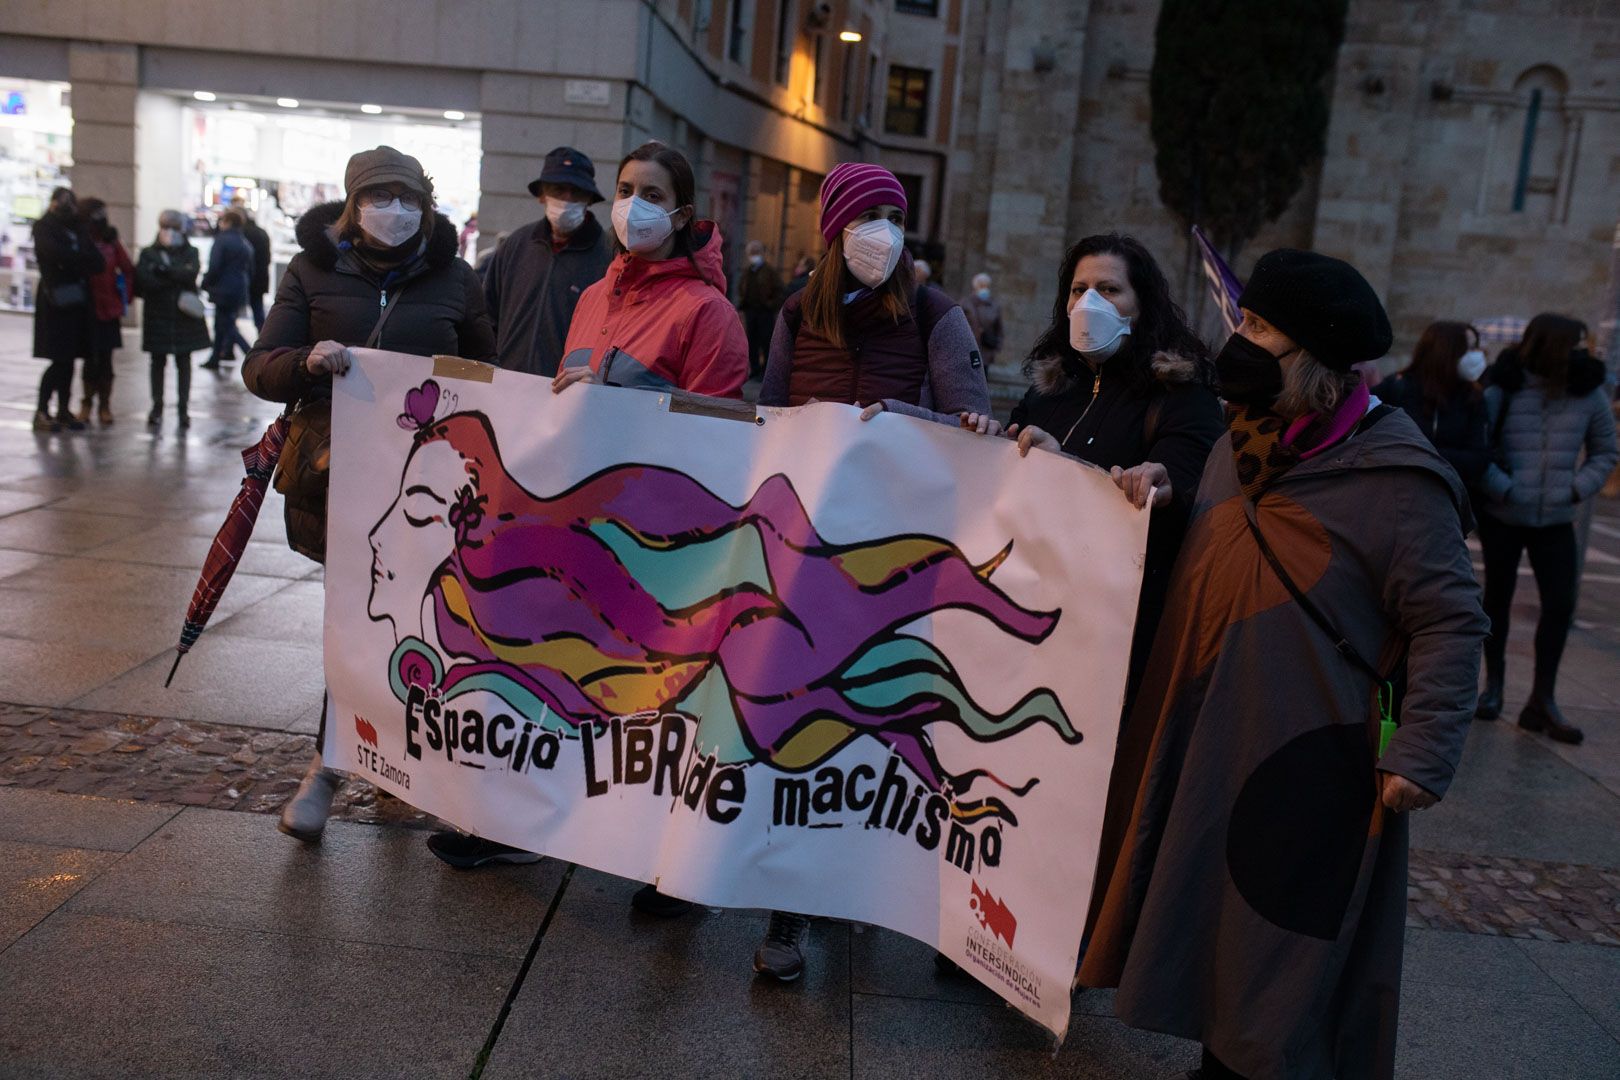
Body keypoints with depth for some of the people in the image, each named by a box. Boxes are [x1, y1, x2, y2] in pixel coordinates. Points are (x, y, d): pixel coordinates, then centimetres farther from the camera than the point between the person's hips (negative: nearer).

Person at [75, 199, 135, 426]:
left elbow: (128, 271, 5)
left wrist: (125, 297, -1)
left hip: (108, 311, 1)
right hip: (86, 311, -1)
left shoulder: (111, 243, 0)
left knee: (105, 360, 6)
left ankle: (105, 405, 13)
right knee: (90, 359, 5)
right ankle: (87, 404, 16)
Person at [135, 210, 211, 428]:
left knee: (183, 362, 4)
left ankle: (183, 408, 8)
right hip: (158, 318, 0)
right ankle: (157, 406, 15)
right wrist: (176, 277, -13)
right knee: (158, 362, 7)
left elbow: (190, 274, -14)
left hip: (184, 318, 0)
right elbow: (143, 282, -11)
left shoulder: (190, 253, 6)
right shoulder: (148, 254, 5)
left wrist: (164, 270, -16)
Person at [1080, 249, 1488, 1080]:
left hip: (1310, 766, -7)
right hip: (1206, 742, 8)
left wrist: (1422, 755, -18)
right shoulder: (1239, 446, 8)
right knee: (1211, 923, 18)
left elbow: (1450, 624, -14)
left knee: (1289, 964, 5)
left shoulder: (1395, 481, -15)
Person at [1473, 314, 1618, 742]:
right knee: (1498, 598, 10)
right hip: (1502, 516, -2)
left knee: (1561, 603, -3)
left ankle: (1542, 699, 7)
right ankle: (1494, 683, 27)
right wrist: (1503, 489, -17)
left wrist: (1579, 489, -5)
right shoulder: (1503, 389, -12)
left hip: (1556, 520, 2)